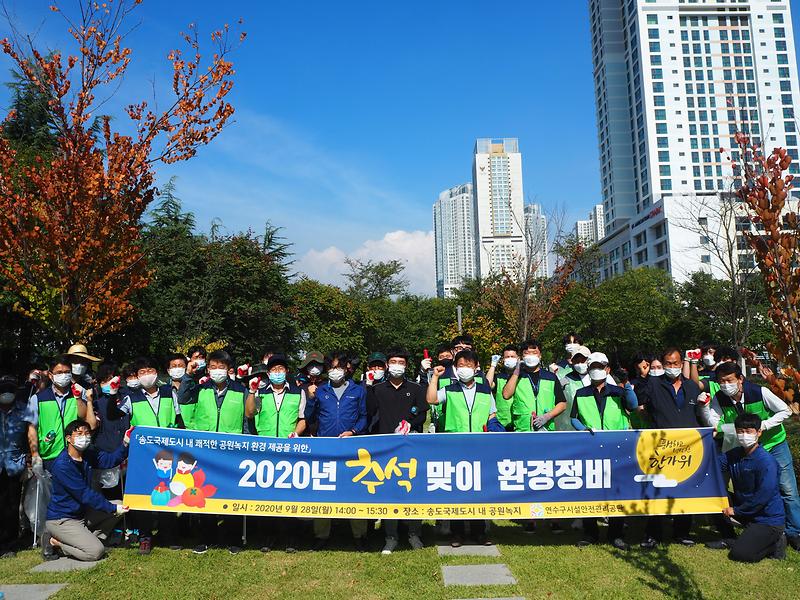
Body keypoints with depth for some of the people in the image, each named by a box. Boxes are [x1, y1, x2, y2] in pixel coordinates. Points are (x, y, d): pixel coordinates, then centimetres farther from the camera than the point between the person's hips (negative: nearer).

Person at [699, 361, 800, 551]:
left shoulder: (760, 392, -22)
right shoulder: (720, 399, -12)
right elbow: (714, 423, -19)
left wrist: (764, 425, -23)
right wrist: (704, 407, -36)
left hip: (774, 444, -3)